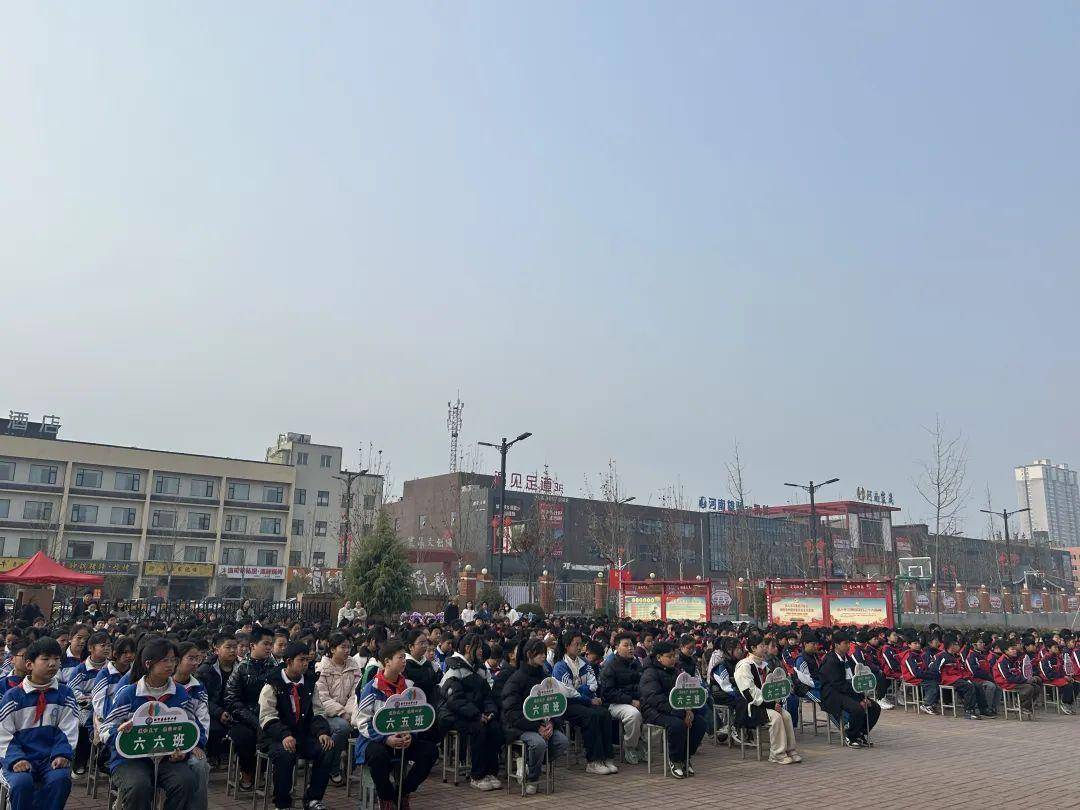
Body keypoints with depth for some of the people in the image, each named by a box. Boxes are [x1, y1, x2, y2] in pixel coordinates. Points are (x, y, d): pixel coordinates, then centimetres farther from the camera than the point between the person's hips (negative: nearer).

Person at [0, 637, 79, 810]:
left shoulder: (65, 694, 9)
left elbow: (67, 731, 5)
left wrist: (62, 754, -13)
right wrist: (16, 759, -15)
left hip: (51, 757, 1)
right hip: (21, 758, -1)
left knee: (60, 779, -30)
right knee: (22, 782, -32)